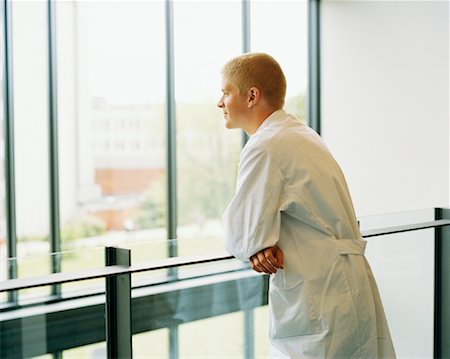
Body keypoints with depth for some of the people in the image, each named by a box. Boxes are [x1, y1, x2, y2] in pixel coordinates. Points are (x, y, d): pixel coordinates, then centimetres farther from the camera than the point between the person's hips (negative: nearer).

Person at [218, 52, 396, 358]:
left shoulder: (264, 148, -16)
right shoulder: (303, 134, 15)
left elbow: (242, 236, -14)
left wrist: (257, 248, 8)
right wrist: (262, 246, -2)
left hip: (318, 301, -10)